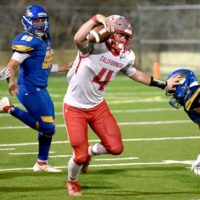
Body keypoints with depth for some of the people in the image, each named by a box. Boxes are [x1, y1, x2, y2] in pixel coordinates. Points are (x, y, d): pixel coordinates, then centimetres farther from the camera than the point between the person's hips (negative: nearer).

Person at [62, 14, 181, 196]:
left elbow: (134, 73, 17)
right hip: (75, 107, -6)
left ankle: (90, 152, 32)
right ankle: (72, 181, 31)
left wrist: (163, 84, 23)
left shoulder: (125, 57, -4)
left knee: (115, 148, -2)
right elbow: (78, 39, -48)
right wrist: (97, 19, -47)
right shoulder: (94, 46, -25)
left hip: (98, 106, 6)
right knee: (80, 155, -4)